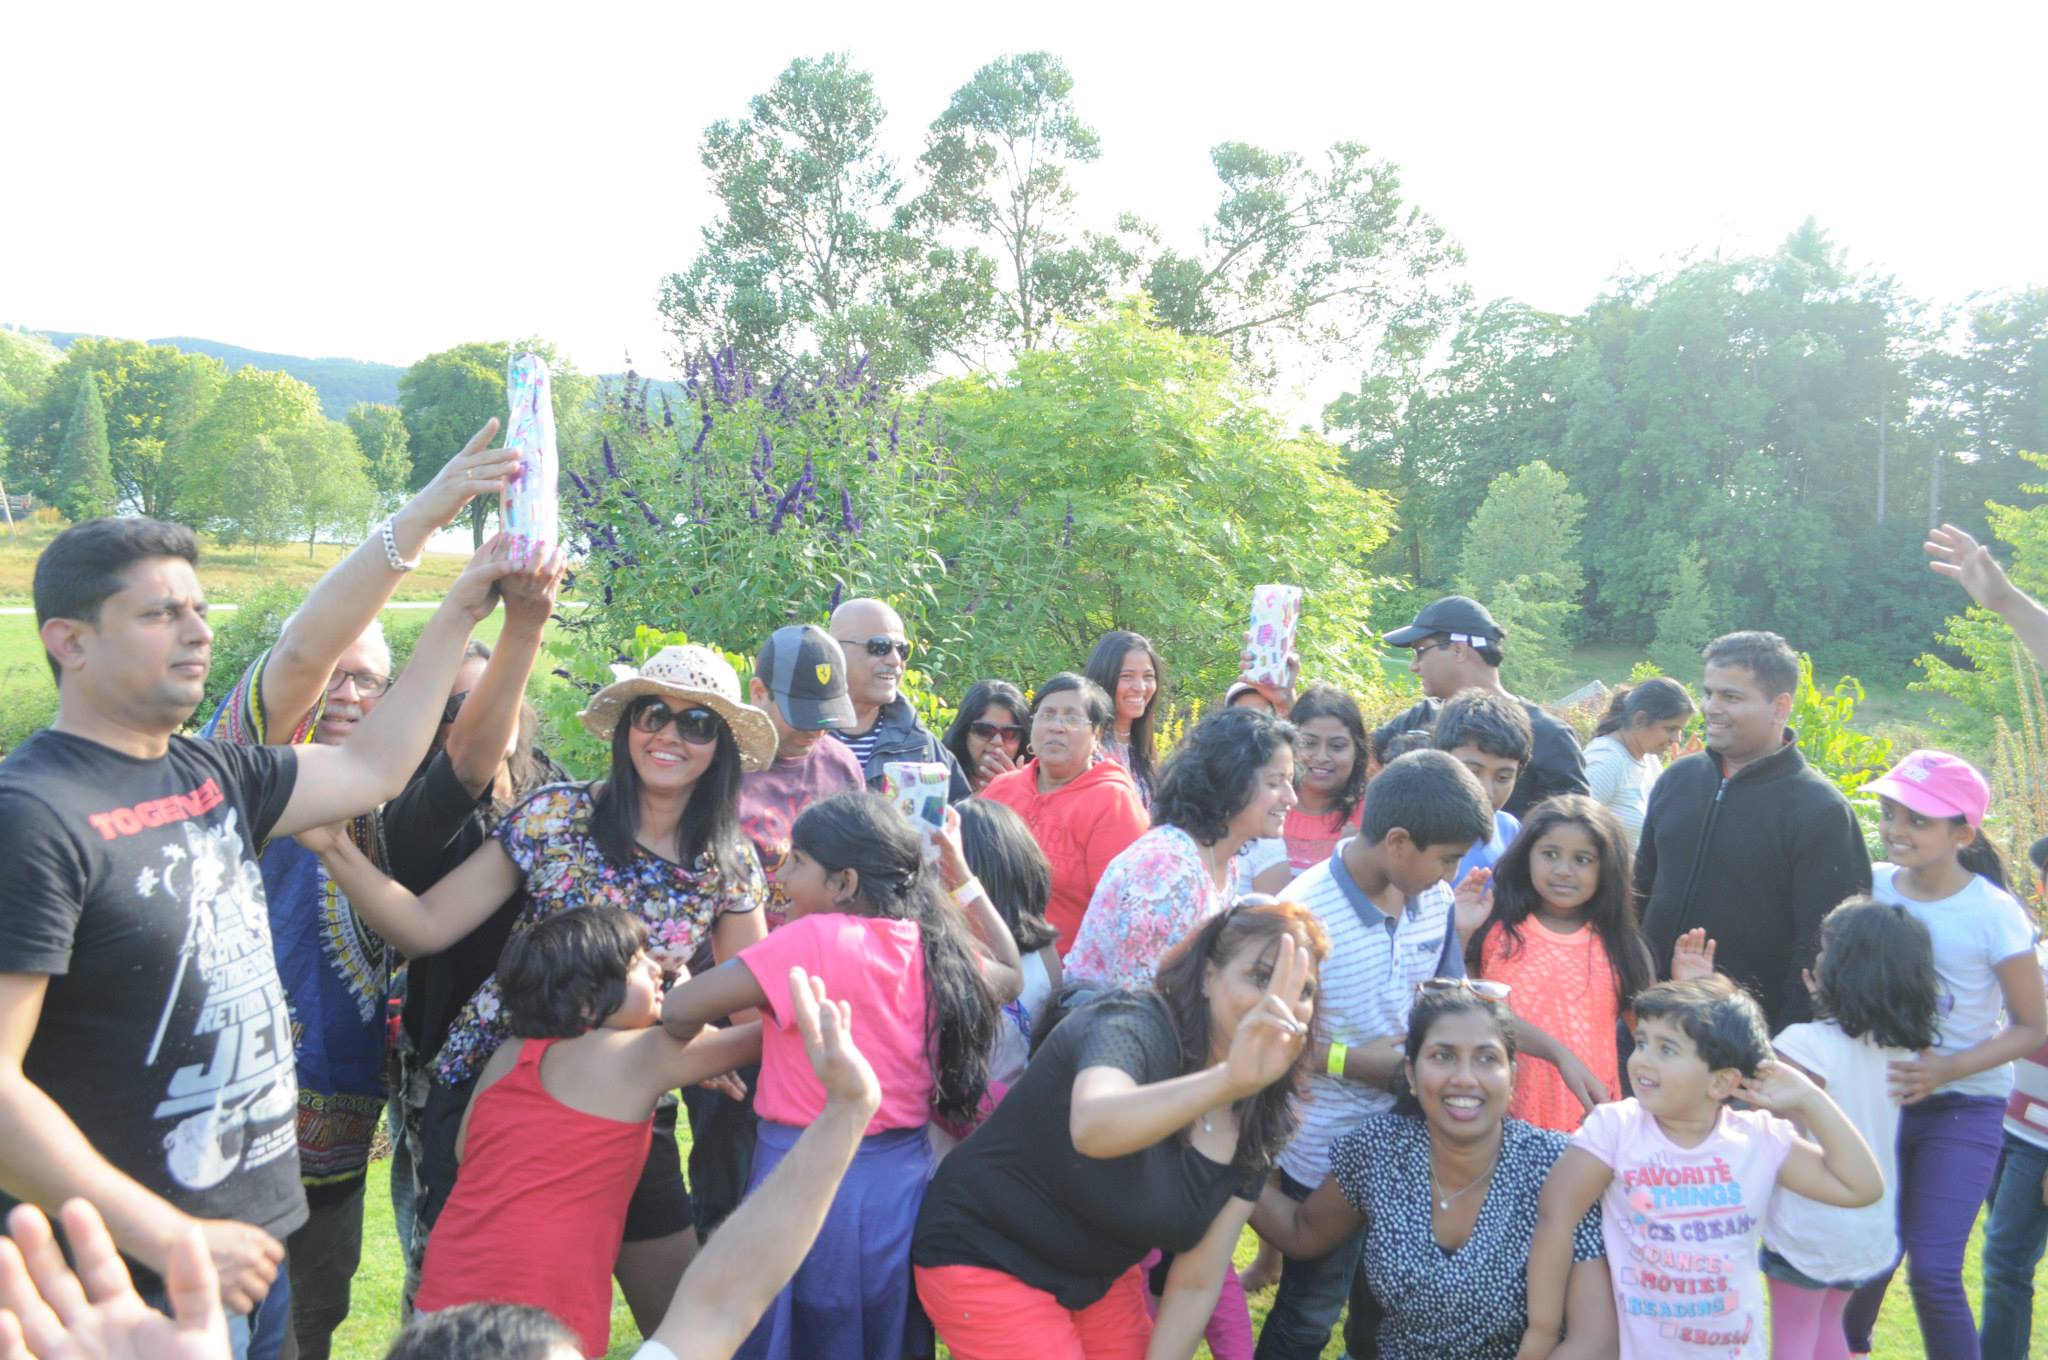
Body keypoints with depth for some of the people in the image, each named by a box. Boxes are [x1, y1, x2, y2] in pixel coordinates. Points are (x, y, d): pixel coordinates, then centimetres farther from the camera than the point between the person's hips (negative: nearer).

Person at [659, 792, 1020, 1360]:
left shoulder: (814, 939, -18)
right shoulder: (932, 946, -1)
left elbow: (680, 1009, -18)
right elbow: (1009, 975, 20)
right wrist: (961, 878, 19)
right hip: (905, 1180, 6)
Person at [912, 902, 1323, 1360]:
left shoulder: (1255, 1121, -7)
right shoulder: (1133, 1026, -27)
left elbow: (1196, 1284, -3)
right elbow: (1092, 1128, -51)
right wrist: (1229, 1079, -65)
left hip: (1102, 1274, 6)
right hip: (986, 1262, -6)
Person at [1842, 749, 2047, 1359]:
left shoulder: (1994, 915, -16)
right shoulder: (1873, 886, -6)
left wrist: (1948, 1069, -19)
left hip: (1964, 1109, -3)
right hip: (1882, 1098, 3)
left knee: (1934, 1272, -7)